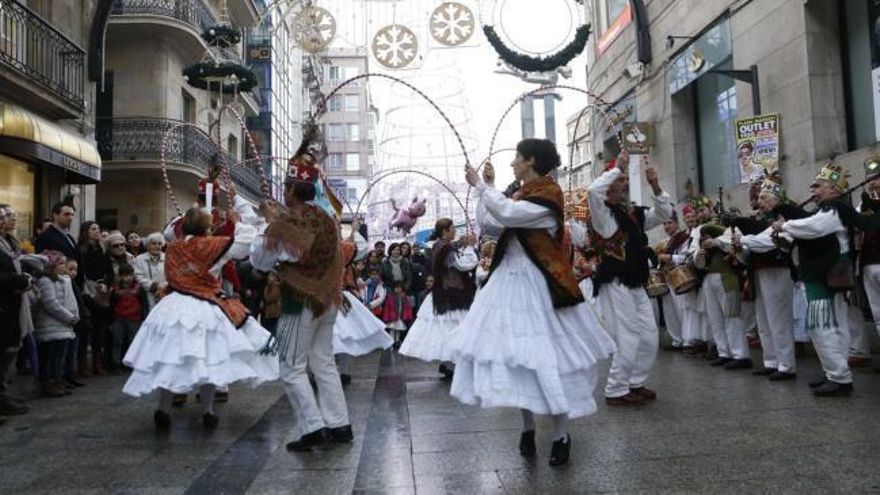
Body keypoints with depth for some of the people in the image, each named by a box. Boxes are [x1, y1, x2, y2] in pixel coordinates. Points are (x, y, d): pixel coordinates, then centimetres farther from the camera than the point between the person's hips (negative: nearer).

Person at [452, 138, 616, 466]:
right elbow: (489, 227, 12)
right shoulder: (524, 194, 12)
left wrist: (481, 186, -13)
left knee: (547, 355, -3)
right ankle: (528, 427, 22)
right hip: (511, 280, 8)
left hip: (536, 284, -8)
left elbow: (506, 214, -26)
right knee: (518, 352, 9)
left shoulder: (546, 195, -12)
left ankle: (561, 435, 11)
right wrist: (487, 188, 6)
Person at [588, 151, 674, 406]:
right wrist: (617, 167, -15)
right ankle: (616, 391, 5)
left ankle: (636, 383, 25)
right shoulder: (603, 213, -7)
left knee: (649, 337, 11)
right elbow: (593, 190, -26)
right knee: (628, 339, -7)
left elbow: (665, 213, 17)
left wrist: (655, 186, 3)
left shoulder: (636, 214, 13)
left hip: (637, 285, 8)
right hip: (615, 285, -8)